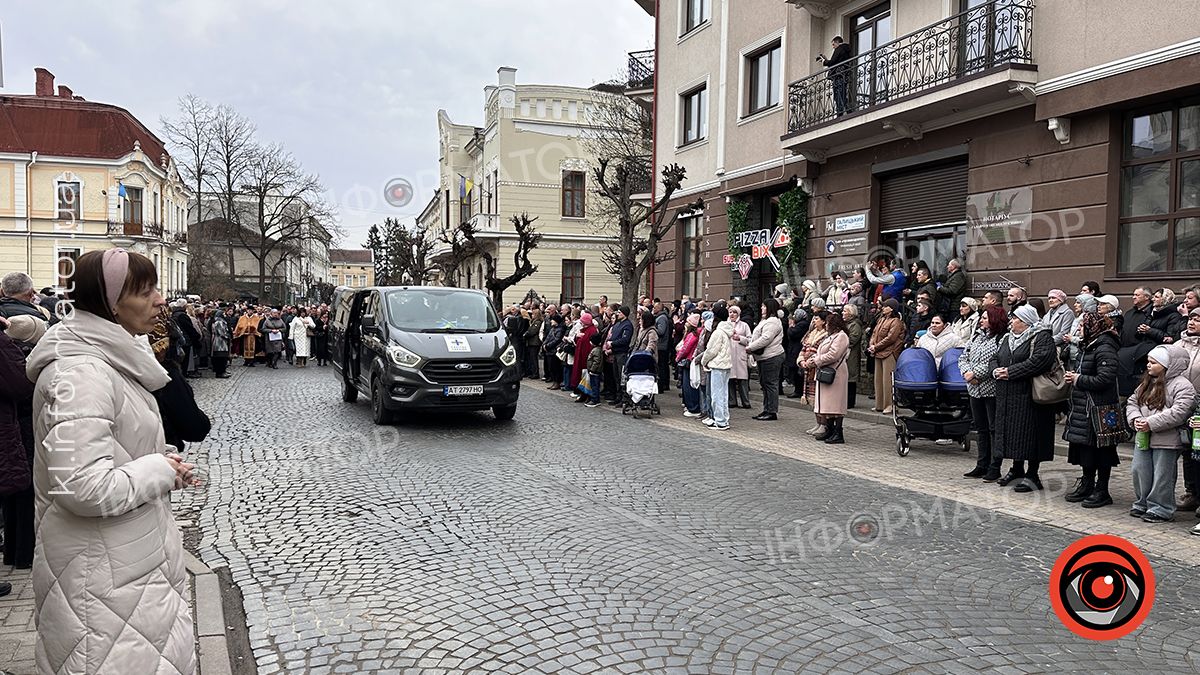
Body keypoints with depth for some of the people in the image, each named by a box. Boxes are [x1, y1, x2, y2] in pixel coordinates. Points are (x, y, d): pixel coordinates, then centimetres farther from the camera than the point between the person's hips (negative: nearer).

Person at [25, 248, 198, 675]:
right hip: (104, 577, -10)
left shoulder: (109, 360, 9)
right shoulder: (79, 373, -23)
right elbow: (85, 487, -30)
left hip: (132, 557, 10)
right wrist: (161, 470, -17)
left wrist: (160, 461, 6)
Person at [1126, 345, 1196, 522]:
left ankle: (1160, 509, 11)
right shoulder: (1147, 383, 13)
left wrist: (1151, 424, -23)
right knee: (1140, 471, 10)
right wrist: (1135, 419, -6)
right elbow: (1132, 402, 15)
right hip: (1143, 438, 7)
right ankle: (1142, 504, 23)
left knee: (1161, 476, 0)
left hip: (1166, 441, -7)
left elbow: (1178, 413, -22)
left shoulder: (1182, 385, -11)